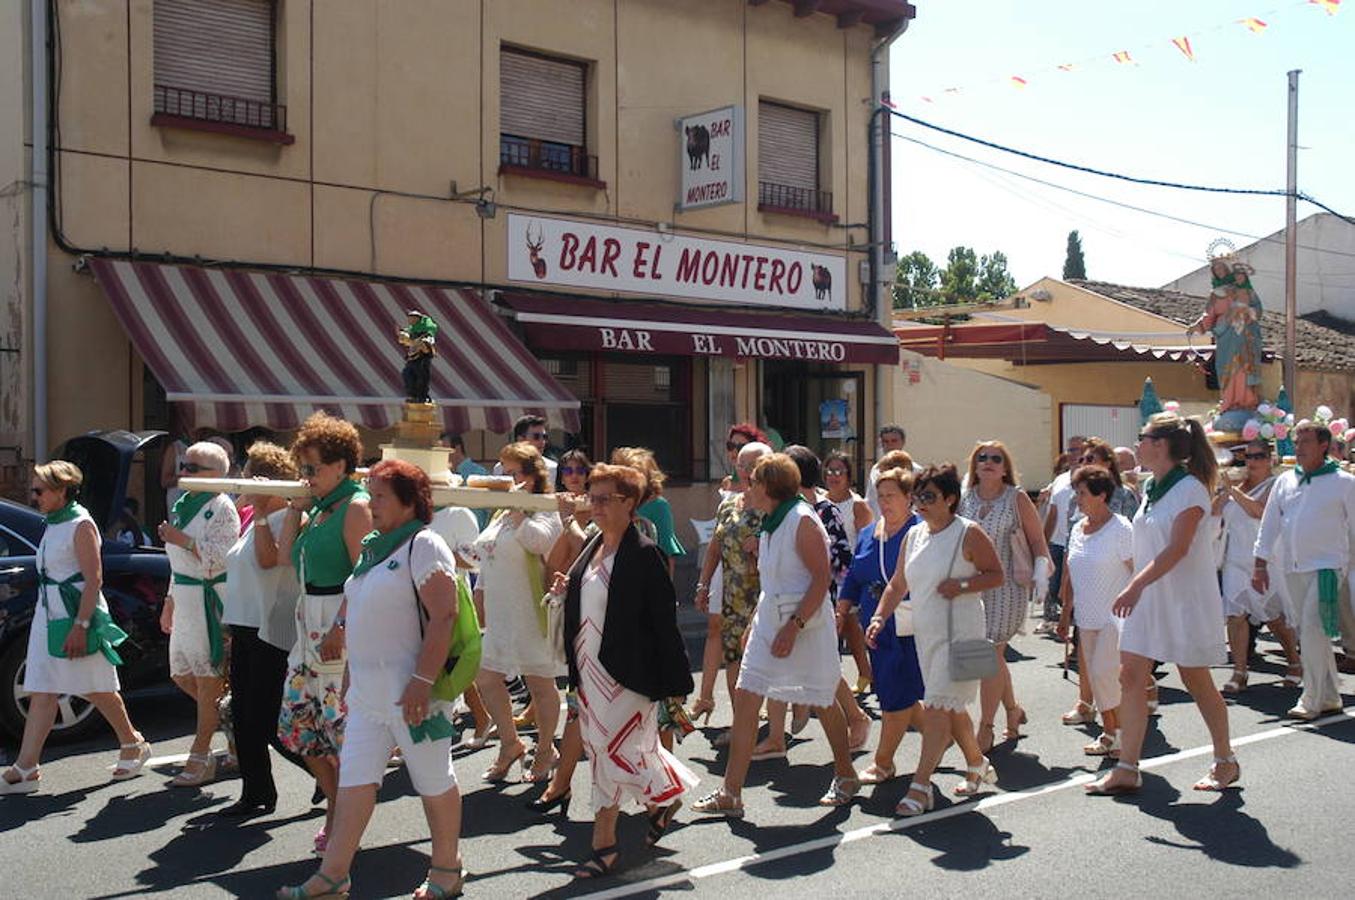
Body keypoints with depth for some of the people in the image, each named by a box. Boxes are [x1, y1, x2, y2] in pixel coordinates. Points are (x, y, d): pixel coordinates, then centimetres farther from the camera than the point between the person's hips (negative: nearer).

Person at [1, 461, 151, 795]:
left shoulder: (81, 525, -13)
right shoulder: (52, 524, 13)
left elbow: (94, 579, -17)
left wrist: (80, 626, -22)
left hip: (78, 612, -8)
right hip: (48, 613, 8)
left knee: (98, 689, 3)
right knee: (42, 692, 3)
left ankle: (133, 745, 21)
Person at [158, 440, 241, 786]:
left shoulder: (221, 508, -10)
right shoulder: (182, 505, 17)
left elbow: (221, 559, -18)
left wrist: (183, 540, -19)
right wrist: (170, 599, 22)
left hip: (211, 599, -9)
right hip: (186, 600, 9)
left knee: (208, 679, -4)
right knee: (182, 674, 13)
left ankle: (200, 758, 2)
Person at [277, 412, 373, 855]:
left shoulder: (355, 507, -12)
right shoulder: (320, 507, 15)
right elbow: (286, 553, 17)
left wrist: (341, 628, -24)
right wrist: (295, 508, 8)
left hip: (342, 624, -10)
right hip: (310, 623, 10)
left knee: (343, 723, -2)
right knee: (296, 721, 13)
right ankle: (337, 801, 26)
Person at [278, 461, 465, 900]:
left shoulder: (423, 545, -11)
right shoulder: (374, 547, 16)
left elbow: (443, 615, -20)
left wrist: (423, 681, -25)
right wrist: (351, 679, 21)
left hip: (408, 690, -9)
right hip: (368, 690, 9)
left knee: (434, 781, 4)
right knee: (354, 778, 8)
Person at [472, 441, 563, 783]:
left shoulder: (544, 512, -10)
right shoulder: (500, 514, 15)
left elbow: (538, 541, -32)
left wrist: (517, 508, -26)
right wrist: (478, 597, 20)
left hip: (530, 613, -8)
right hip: (497, 614, 8)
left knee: (540, 684, 5)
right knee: (484, 677, 8)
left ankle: (545, 750, 22)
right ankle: (510, 743, 25)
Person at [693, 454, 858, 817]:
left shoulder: (802, 521, -16)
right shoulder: (770, 524, 11)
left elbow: (822, 578, -19)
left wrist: (794, 626, -23)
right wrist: (755, 623, 16)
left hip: (805, 623, -8)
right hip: (769, 619, 8)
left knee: (822, 702, 8)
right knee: (745, 696, -1)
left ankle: (846, 776, 31)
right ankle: (730, 793, 1)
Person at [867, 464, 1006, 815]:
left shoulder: (968, 534, -8)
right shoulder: (914, 536, 10)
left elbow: (997, 575, -4)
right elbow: (898, 584, 15)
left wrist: (963, 585, -19)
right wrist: (879, 617, 2)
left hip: (959, 633, -7)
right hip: (925, 633, 7)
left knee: (937, 708, -11)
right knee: (951, 707, 16)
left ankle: (920, 786, -8)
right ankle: (978, 766, 36)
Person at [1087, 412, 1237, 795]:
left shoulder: (1190, 489, -14)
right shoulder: (1150, 488, 10)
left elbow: (1177, 549, -23)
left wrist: (1136, 584, -30)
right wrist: (1136, 587, 14)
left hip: (1187, 598, -8)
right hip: (1148, 597, 8)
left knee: (1196, 681, 4)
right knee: (1130, 676, -1)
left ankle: (1226, 761, 25)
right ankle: (1127, 769, 2)